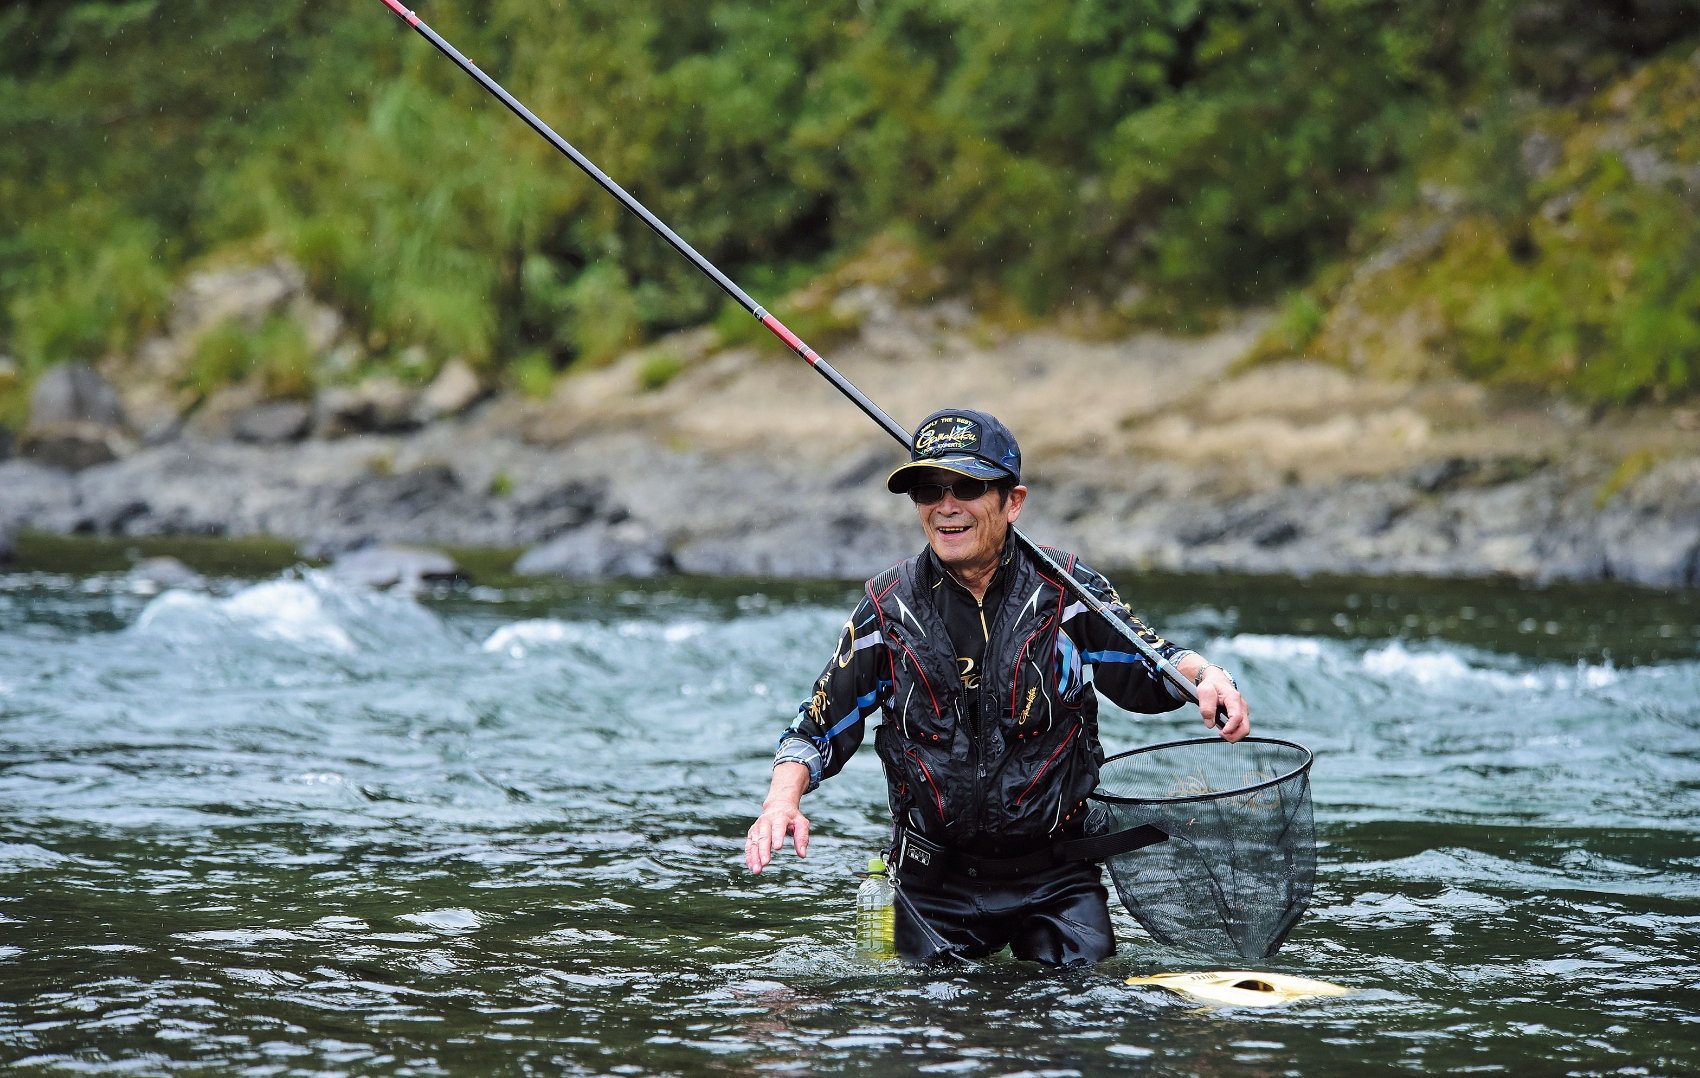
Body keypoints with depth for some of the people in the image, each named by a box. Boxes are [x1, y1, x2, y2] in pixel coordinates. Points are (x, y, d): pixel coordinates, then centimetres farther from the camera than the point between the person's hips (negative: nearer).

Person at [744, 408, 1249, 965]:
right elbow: (817, 729, 6)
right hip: (936, 885, 1)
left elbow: (1151, 666, 5)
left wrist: (1207, 675, -17)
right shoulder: (889, 610, -1)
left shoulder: (1066, 592, -4)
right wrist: (783, 800, -13)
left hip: (1056, 877, -1)